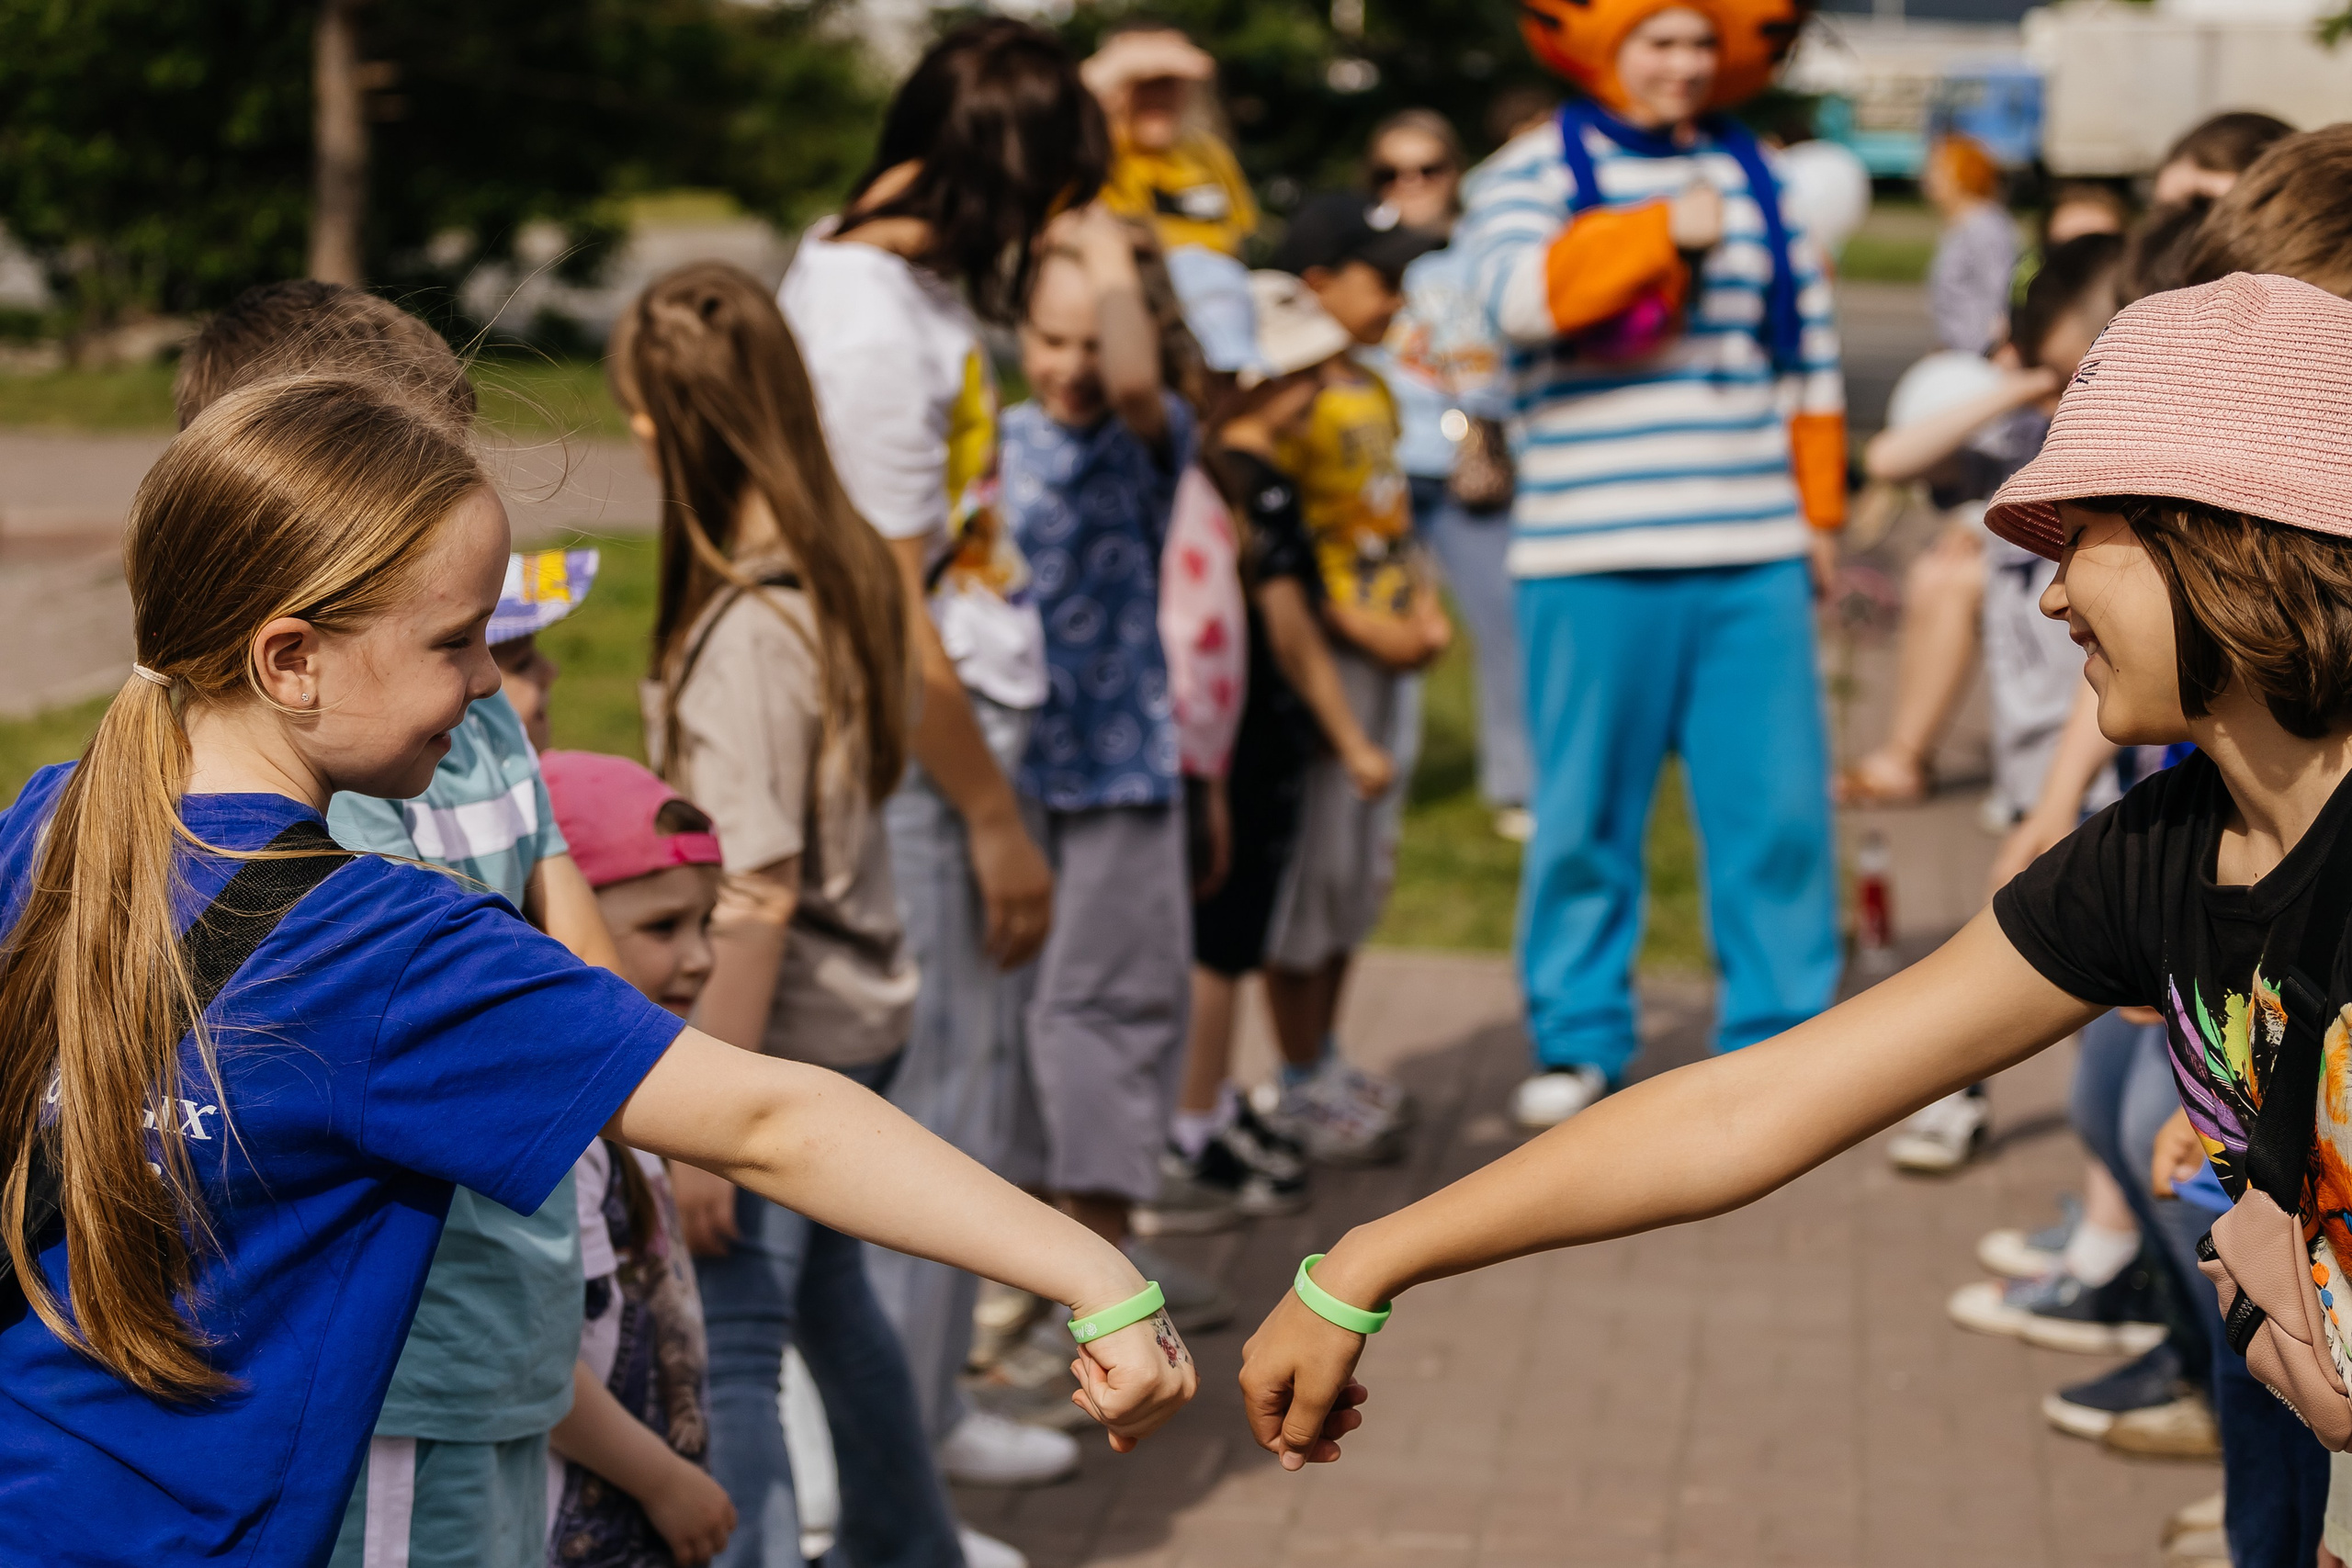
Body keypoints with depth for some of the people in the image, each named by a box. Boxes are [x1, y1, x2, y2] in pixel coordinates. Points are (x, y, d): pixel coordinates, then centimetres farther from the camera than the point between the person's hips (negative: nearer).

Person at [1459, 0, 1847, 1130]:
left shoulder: (1753, 176, 16)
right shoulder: (1533, 171, 3)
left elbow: (1809, 350, 20)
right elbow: (1521, 296, -18)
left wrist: (1819, 509, 16)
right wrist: (1666, 230, -15)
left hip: (1753, 558, 3)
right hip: (1595, 557, -3)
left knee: (1777, 807, 1)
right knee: (1586, 812, 3)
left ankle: (1779, 1035, 12)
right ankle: (1577, 1040, 15)